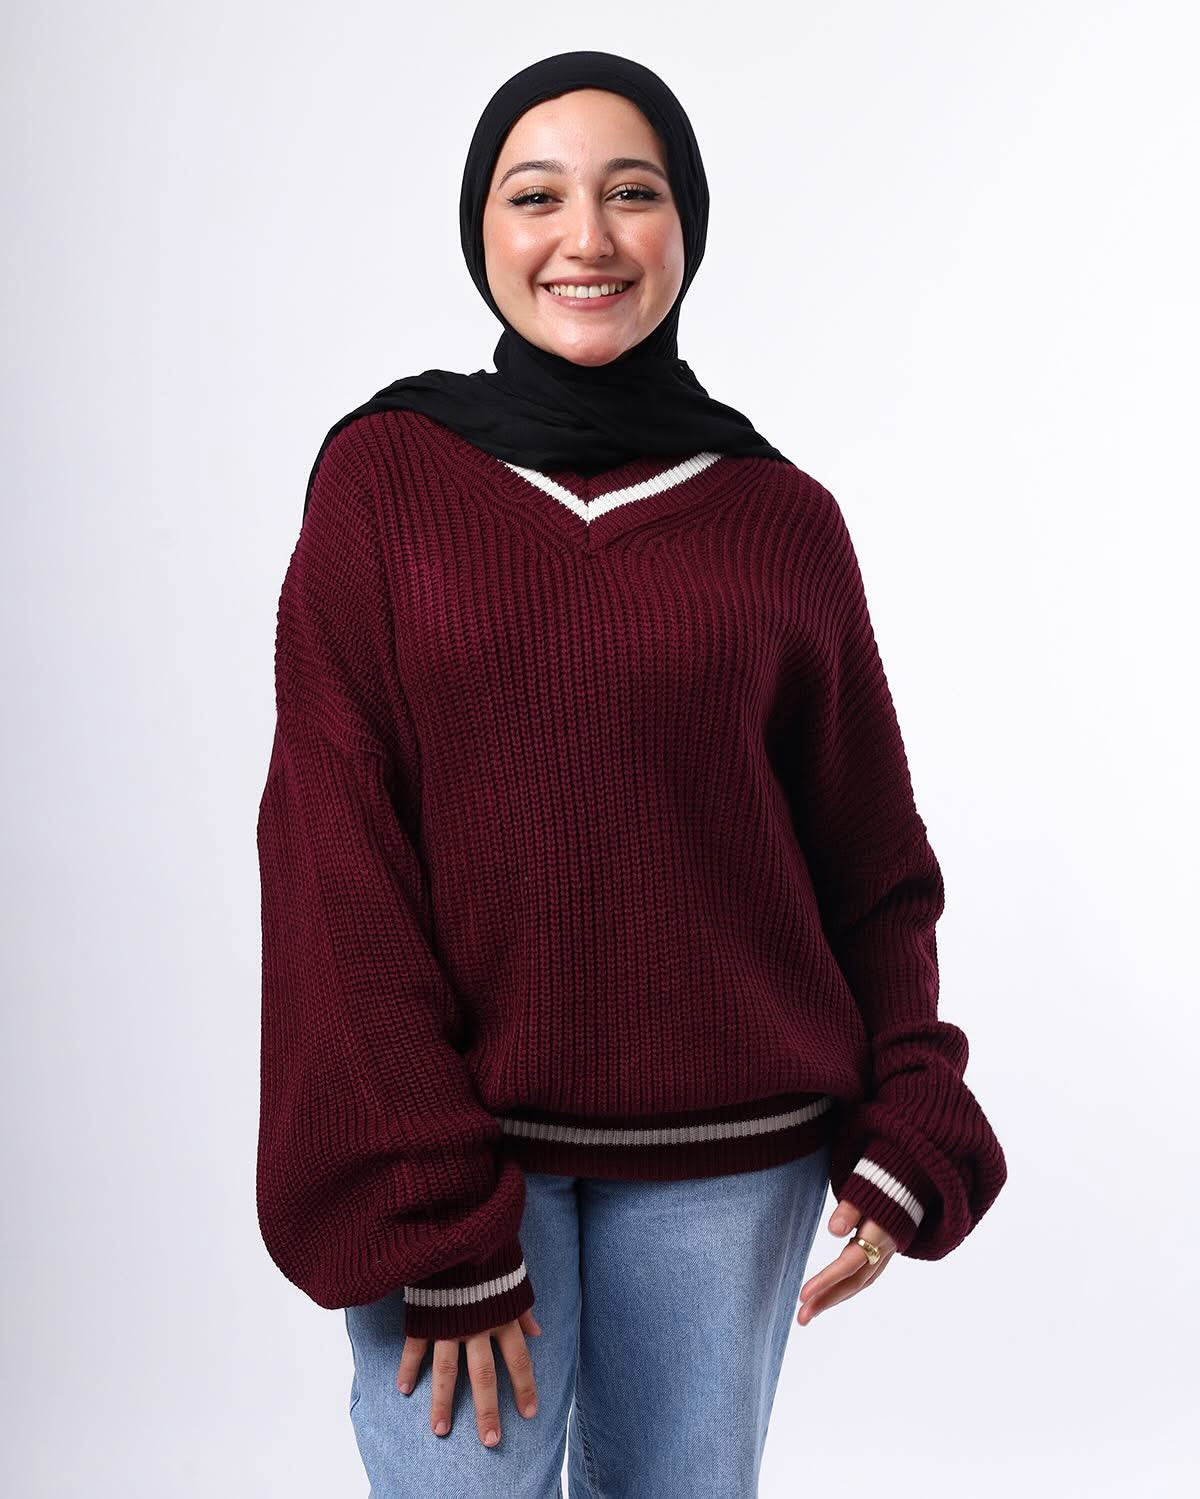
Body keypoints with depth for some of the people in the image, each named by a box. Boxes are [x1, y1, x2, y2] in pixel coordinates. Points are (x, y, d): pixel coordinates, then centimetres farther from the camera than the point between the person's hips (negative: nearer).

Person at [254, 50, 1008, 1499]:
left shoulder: (783, 520, 2)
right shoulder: (383, 480, -2)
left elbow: (871, 862, 7)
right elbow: (332, 853, -6)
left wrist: (910, 1134, -6)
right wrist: (433, 1217, -11)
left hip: (726, 1157, 2)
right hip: (461, 1134, -1)